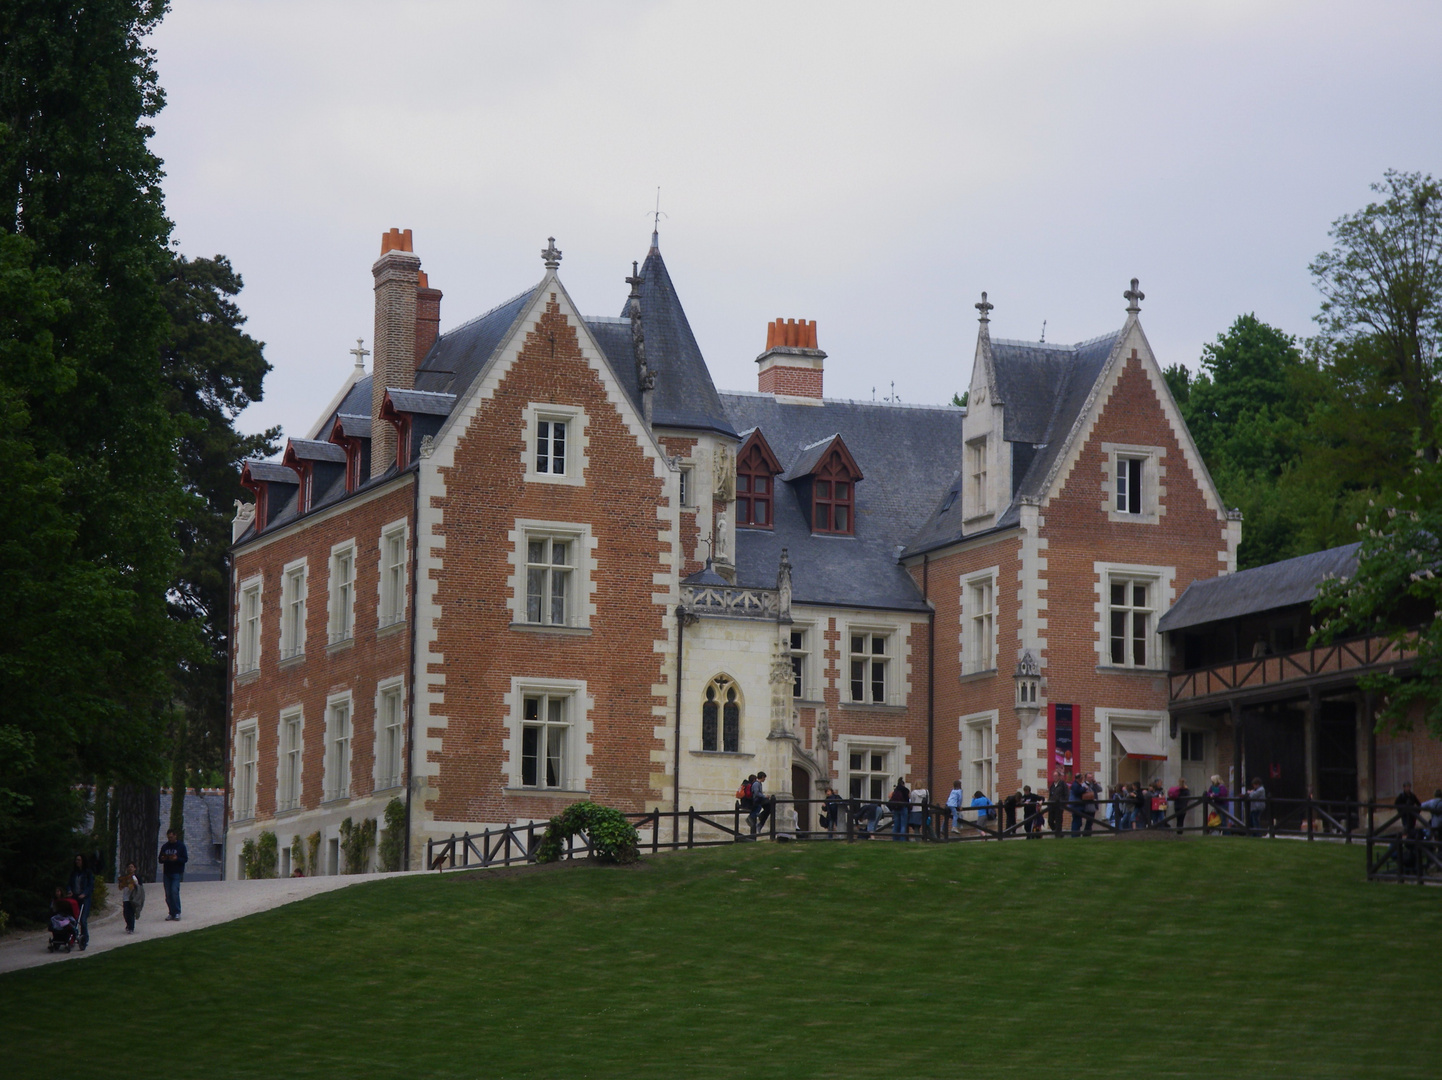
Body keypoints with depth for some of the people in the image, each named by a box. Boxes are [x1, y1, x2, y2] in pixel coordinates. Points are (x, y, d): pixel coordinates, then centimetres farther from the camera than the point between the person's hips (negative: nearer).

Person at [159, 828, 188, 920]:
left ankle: (177, 913, -10)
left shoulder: (181, 846, 0)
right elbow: (160, 860, 16)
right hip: (167, 873, 5)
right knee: (168, 894, 2)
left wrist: (177, 858, -20)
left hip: (177, 872, -5)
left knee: (174, 891, -16)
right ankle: (172, 913, 10)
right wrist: (162, 859, -8)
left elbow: (185, 859, -3)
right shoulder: (165, 846, 12)